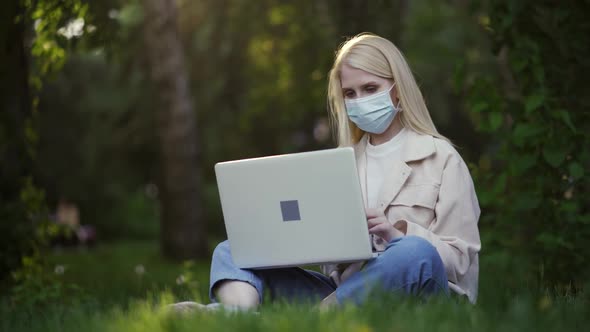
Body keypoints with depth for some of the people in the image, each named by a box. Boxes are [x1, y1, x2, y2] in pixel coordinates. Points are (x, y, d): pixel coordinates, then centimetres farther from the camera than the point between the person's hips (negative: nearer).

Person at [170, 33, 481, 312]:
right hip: (343, 292, 4)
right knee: (231, 253, -9)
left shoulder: (441, 158, 7)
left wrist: (400, 234, -15)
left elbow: (460, 260, 0)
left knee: (415, 253, -38)